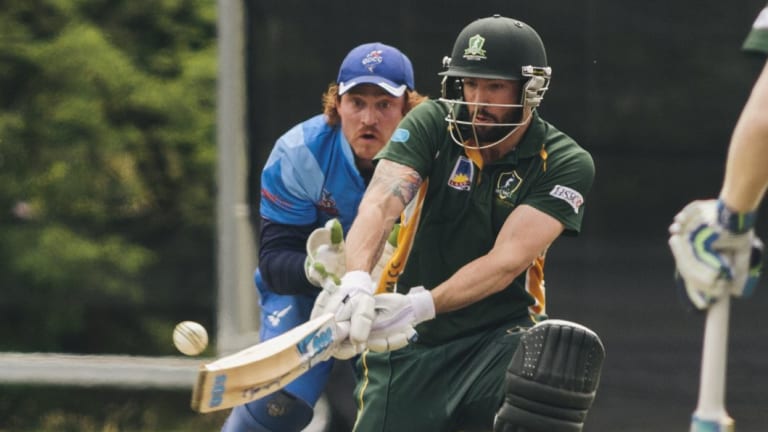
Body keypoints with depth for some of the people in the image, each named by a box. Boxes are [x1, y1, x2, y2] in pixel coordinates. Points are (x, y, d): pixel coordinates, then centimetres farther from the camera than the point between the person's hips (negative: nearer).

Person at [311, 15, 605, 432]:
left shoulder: (564, 163, -9)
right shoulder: (430, 125, -5)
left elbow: (508, 260, -20)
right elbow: (380, 203, -21)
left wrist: (421, 306, -34)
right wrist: (356, 280, -42)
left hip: (499, 334, -2)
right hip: (409, 345, 2)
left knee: (559, 365, -32)